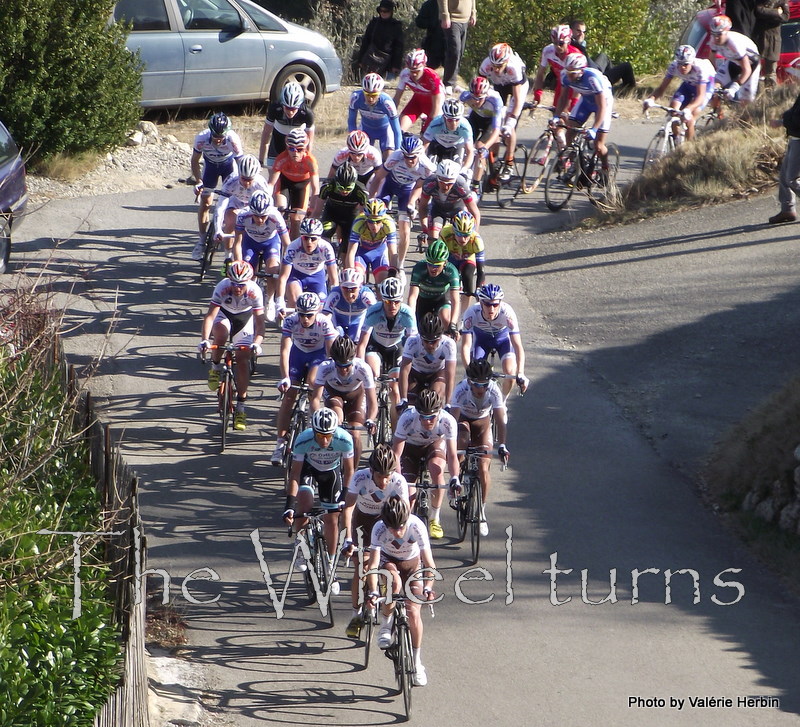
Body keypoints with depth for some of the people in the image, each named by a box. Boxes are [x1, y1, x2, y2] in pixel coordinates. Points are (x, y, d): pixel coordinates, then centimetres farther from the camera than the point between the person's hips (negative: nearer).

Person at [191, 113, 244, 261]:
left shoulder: (233, 139, -39)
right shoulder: (201, 139, -34)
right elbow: (195, 161, -17)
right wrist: (198, 181, -28)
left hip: (228, 164, -2)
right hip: (210, 164, 2)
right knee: (205, 203, 1)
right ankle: (202, 241, 14)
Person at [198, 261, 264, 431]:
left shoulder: (255, 292, -32)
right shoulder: (222, 288, -34)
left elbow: (259, 321, -35)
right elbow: (210, 315, -38)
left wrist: (257, 343, -53)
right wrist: (204, 340, -52)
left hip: (245, 317, 0)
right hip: (224, 313, 0)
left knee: (243, 359, -10)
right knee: (221, 330, -37)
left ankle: (240, 409, -1)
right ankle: (216, 368, -10)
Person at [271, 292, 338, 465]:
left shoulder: (324, 323, -30)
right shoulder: (291, 321, -28)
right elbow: (285, 350, -32)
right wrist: (285, 378, -42)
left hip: (319, 354, -2)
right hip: (298, 353, 2)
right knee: (288, 396, -6)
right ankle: (280, 444, -1)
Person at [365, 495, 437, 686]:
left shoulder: (416, 526, -33)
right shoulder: (379, 529, -32)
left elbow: (429, 563, -34)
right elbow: (373, 564, -37)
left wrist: (427, 588, -50)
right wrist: (373, 592, -50)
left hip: (412, 564, 0)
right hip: (388, 561, 0)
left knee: (413, 612, -12)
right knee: (395, 581, -36)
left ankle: (417, 663, 3)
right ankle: (385, 626, -12)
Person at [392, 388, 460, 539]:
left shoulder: (448, 421, -34)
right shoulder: (407, 418, -36)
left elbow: (452, 455, -33)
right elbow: (396, 453, -34)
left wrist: (454, 478, -50)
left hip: (435, 444, 0)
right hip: (411, 446, 0)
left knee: (437, 470, -32)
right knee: (408, 495, -15)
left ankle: (435, 520, -13)